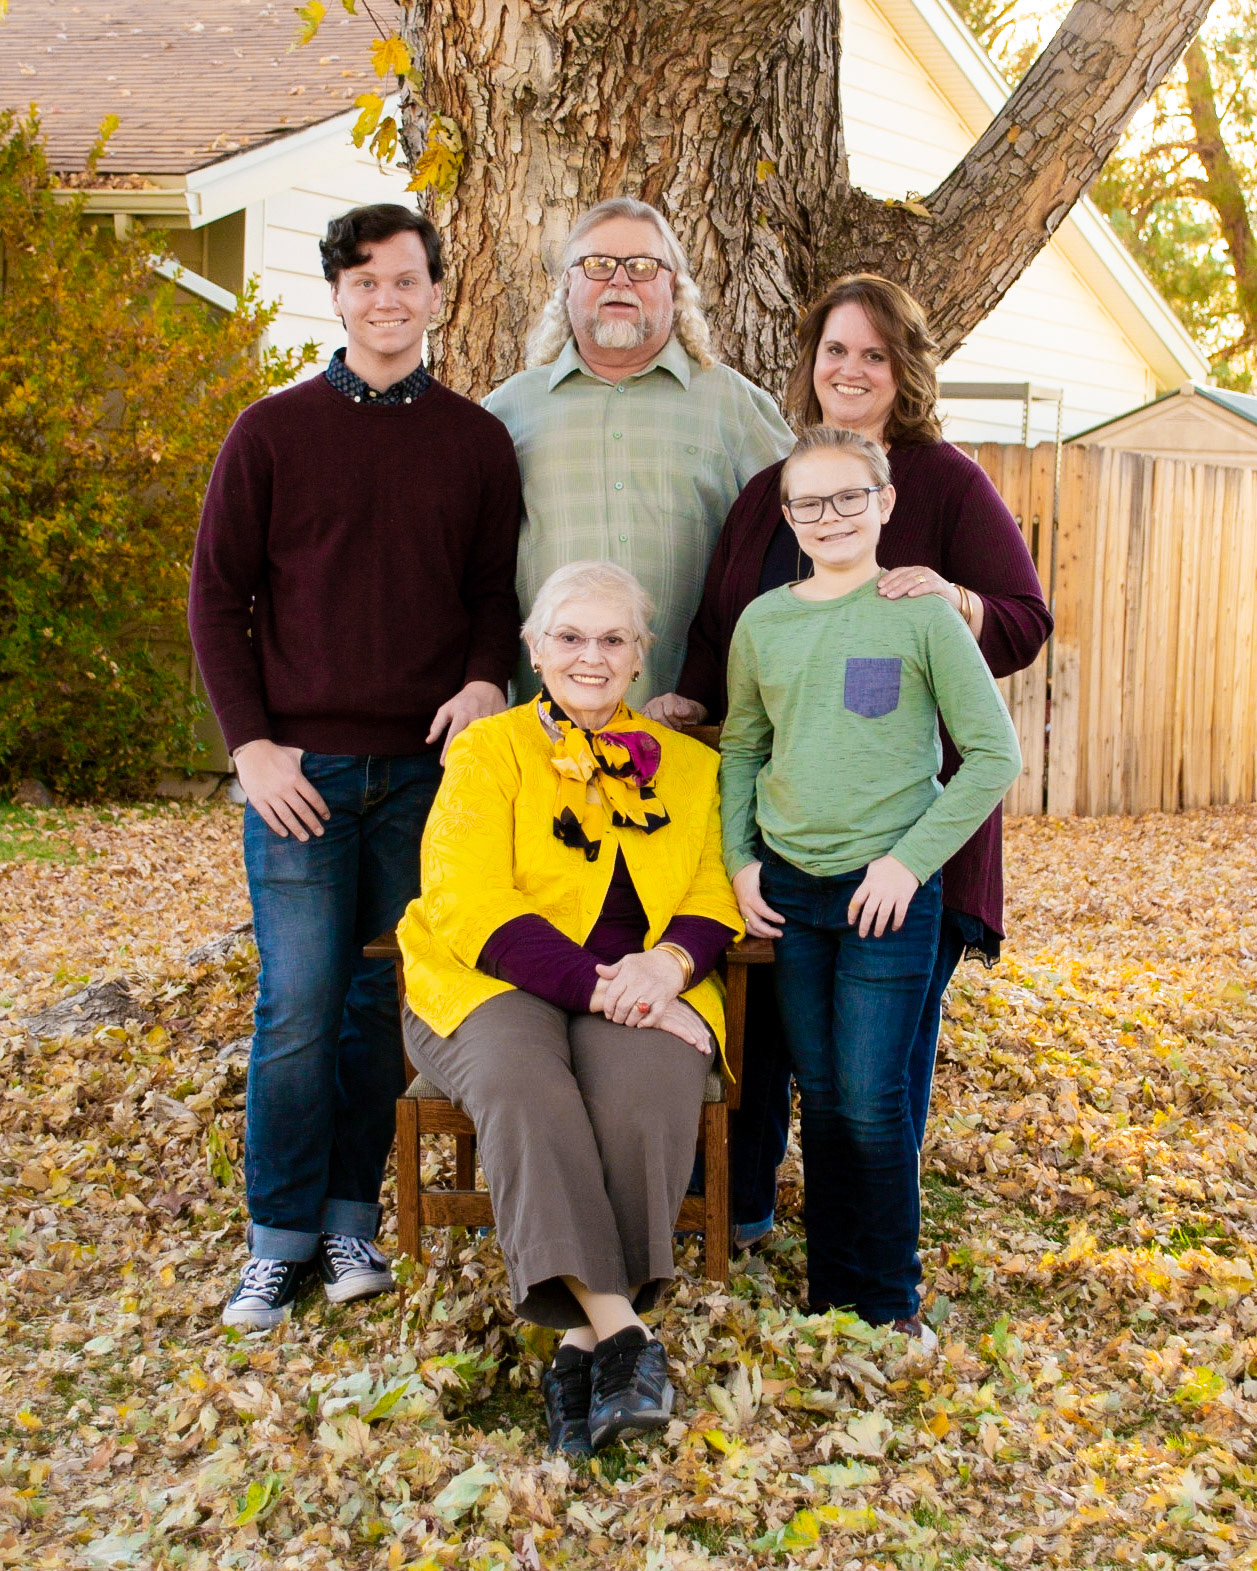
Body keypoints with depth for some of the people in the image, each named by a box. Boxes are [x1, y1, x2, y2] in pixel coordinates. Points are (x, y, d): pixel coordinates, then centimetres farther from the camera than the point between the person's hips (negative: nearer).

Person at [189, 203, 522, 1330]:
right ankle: (281, 1239, 13)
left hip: (427, 766, 2)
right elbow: (218, 596, 4)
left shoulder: (475, 441, 9)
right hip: (301, 767, -1)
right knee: (298, 1005, -1)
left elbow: (497, 591, 12)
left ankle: (352, 1220, 21)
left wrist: (484, 680, -9)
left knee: (383, 999, 8)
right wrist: (252, 742, -6)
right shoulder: (273, 433, 4)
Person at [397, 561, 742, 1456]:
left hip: (644, 989, 2)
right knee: (519, 1084, -35)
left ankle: (588, 1343, -25)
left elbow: (712, 899, 11)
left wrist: (670, 960, -15)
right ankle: (619, 1325, -34)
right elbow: (473, 908, -6)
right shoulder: (487, 752, 6)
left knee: (650, 1085, -32)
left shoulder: (689, 766, 17)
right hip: (493, 984, -2)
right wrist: (599, 986, -19)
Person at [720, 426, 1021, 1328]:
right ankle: (830, 1290, 26)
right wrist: (740, 860, 5)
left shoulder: (922, 615, -7)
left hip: (888, 890, -4)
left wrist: (909, 859, -11)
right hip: (788, 888, 4)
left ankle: (891, 1305, 16)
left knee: (872, 1102, -2)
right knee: (820, 1099, 12)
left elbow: (994, 754, -6)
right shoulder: (762, 623, 5)